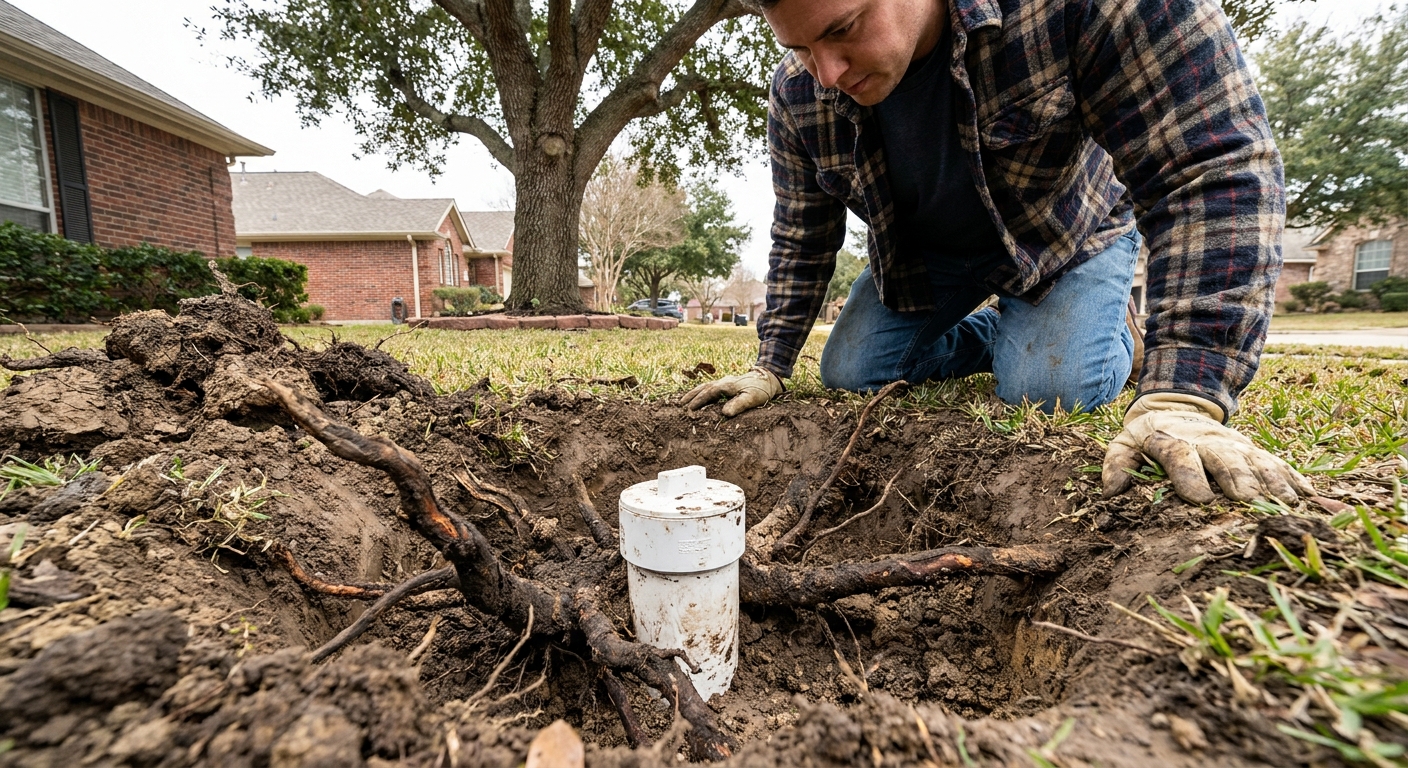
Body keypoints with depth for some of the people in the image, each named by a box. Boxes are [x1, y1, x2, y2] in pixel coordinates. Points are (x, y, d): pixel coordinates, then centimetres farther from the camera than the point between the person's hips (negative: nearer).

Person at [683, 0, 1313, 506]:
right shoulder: (797, 96, -21)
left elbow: (1216, 165, -35)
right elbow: (801, 239, -8)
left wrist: (1182, 398, -42)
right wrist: (769, 368, -10)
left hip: (1064, 231, -3)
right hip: (919, 250, 4)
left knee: (1044, 390, -24)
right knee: (847, 375, -3)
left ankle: (1114, 331, 13)